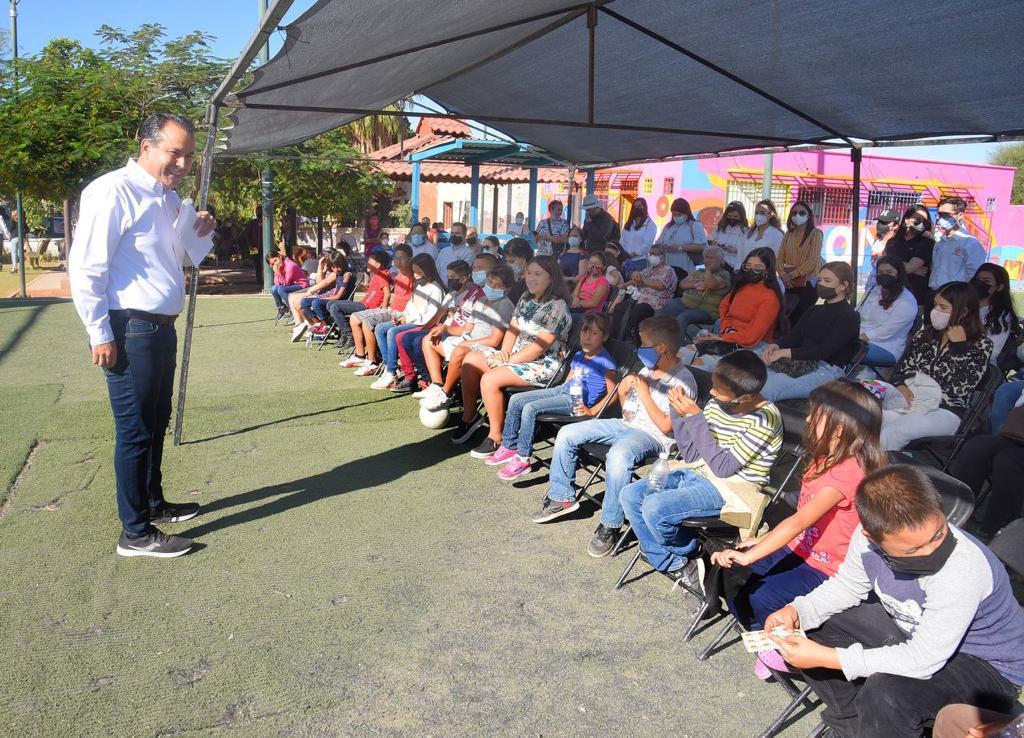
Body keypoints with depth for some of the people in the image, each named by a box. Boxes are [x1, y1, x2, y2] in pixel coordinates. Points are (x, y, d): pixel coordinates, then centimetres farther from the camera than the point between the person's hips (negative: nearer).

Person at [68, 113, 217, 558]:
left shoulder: (169, 198, 14)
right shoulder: (113, 192, -14)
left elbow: (185, 259, 25)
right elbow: (85, 268, -17)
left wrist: (202, 234, 4)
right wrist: (100, 334, -17)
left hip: (162, 328, 9)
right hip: (129, 330, -9)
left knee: (156, 424, 19)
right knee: (135, 431, -2)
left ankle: (154, 504, 36)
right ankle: (136, 533, 8)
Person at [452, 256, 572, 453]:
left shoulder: (557, 307, -16)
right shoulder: (526, 299, 11)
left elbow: (540, 346, -21)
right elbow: (512, 329, 12)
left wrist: (509, 361, -17)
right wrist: (504, 354, -6)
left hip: (543, 365, -9)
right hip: (517, 356, 9)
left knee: (490, 379, -27)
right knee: (471, 359, -1)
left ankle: (497, 439, -14)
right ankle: (469, 416, 11)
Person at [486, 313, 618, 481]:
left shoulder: (605, 361, -6)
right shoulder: (578, 356, 19)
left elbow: (613, 392, -11)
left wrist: (592, 411, -17)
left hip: (577, 402, -9)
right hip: (561, 391, 9)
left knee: (530, 408, -25)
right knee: (516, 400, 0)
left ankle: (523, 458, -17)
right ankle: (509, 447, 10)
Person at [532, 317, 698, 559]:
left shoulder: (683, 382, -12)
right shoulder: (647, 369, 11)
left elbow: (666, 426, -17)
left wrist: (644, 393, -16)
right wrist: (623, 391, -2)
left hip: (653, 437, -8)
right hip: (626, 424, 8)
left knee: (618, 455, -40)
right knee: (567, 434, -4)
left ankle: (610, 526, -25)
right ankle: (562, 497, 10)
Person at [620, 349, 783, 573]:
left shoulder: (765, 420, -19)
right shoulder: (716, 404, 0)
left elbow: (723, 467, -22)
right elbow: (691, 455, 3)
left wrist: (695, 418, -23)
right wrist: (679, 412, -10)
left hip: (729, 490, -8)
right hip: (695, 473, 8)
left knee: (654, 507, -24)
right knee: (630, 495, -4)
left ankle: (687, 553, 7)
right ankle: (668, 562, 4)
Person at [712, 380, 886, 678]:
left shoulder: (850, 472, -26)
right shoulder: (825, 458, 4)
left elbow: (800, 521, -34)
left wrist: (748, 557, -38)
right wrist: (766, 539, 2)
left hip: (826, 570, -8)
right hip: (799, 549, 9)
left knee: (764, 597, -28)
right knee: (729, 570, -8)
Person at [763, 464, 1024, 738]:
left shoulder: (962, 569, -38)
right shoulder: (868, 538, -21)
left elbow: (922, 661, -31)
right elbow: (847, 584, 0)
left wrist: (826, 657, -32)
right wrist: (797, 611, -18)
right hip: (911, 630, 6)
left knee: (886, 693, -33)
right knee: (811, 626, -3)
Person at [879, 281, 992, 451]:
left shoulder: (981, 344, 1)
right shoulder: (926, 332, 15)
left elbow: (961, 388, -12)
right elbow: (902, 367, 14)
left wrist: (959, 346, -10)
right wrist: (900, 385, -8)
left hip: (946, 411, -5)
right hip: (910, 399, 5)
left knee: (892, 433, -33)